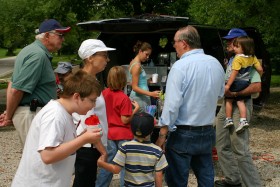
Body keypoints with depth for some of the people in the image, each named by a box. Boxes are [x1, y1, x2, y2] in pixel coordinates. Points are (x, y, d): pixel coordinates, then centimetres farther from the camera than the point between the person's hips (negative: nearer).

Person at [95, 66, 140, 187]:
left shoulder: (104, 93, -3)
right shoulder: (124, 98, -20)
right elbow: (125, 120, -18)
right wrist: (136, 109, -9)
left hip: (109, 133, 6)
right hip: (123, 135, -6)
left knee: (108, 162, 17)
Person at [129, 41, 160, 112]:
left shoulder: (133, 62, 13)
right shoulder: (137, 66, -16)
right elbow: (135, 87, -19)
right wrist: (151, 94, -25)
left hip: (138, 96, 10)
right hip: (140, 98, -10)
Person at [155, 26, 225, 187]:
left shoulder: (180, 67, -17)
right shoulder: (216, 64, 3)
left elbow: (172, 104, -20)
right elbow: (220, 94, 18)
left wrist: (162, 134, -14)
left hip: (183, 135, -6)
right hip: (208, 133, 6)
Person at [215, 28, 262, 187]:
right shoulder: (231, 60, 15)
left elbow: (257, 87, -24)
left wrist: (234, 93, -23)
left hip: (240, 106, -9)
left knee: (240, 150, -9)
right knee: (222, 146, 13)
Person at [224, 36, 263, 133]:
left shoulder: (238, 58, -19)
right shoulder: (253, 57, 3)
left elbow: (234, 73, -23)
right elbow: (260, 69, 4)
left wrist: (228, 85, -22)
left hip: (236, 83, -7)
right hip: (246, 83, 7)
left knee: (229, 100, 9)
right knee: (240, 101, 12)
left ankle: (228, 119, 10)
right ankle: (243, 120, 1)